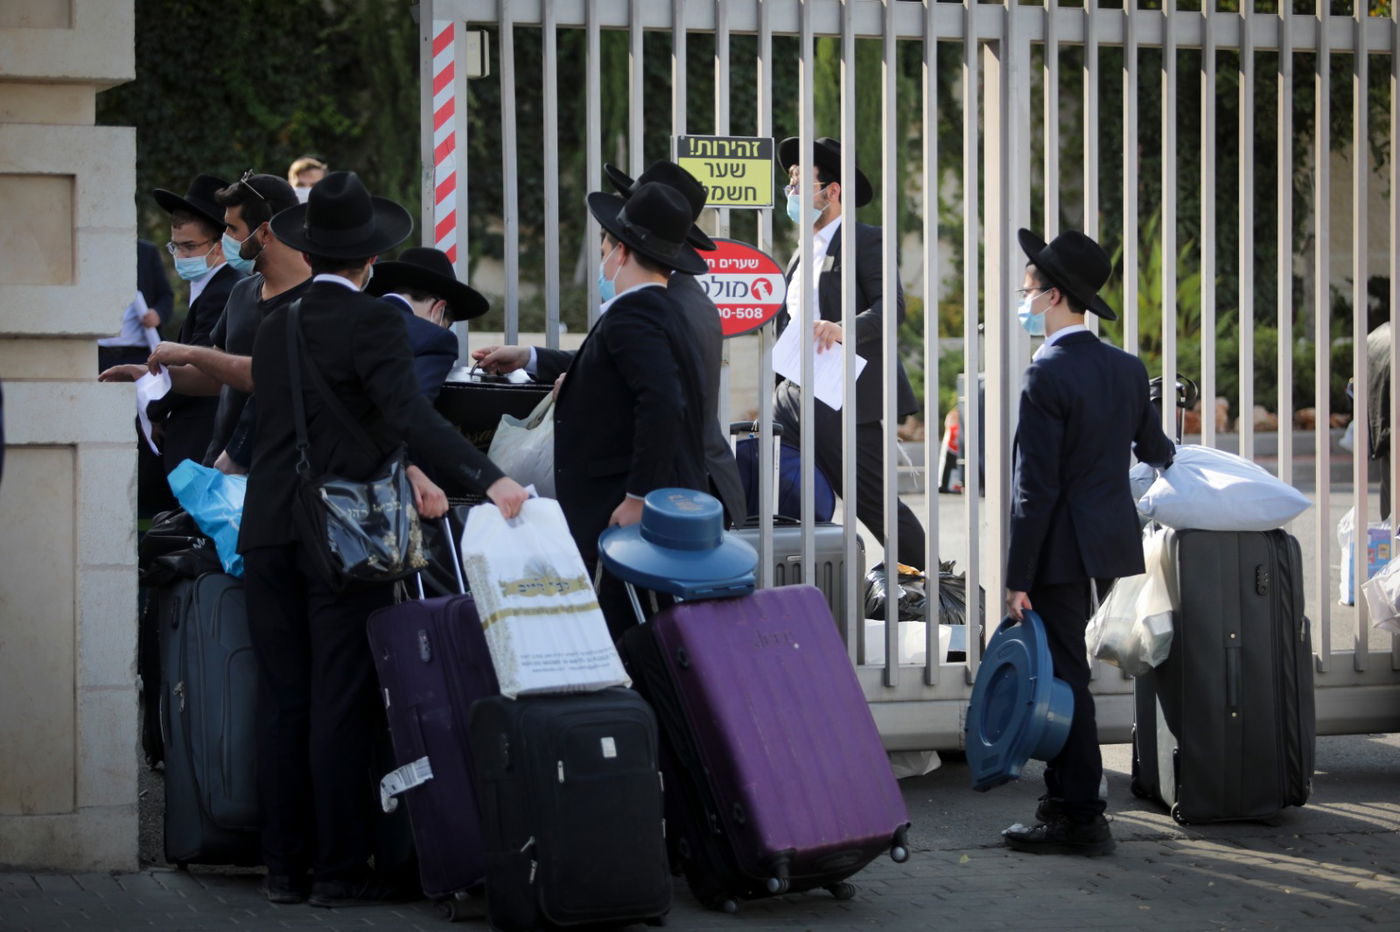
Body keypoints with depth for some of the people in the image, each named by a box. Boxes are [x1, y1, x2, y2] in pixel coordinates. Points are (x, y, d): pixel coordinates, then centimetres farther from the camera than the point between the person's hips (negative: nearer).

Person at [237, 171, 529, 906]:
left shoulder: (275, 326, 13)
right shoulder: (374, 323, -7)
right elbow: (411, 418, -22)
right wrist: (489, 479, -29)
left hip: (269, 534, 6)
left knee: (283, 702, 8)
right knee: (340, 704, -2)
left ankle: (284, 866, 12)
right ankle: (339, 869, 0)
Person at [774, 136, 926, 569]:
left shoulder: (867, 240, -5)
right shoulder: (802, 253, 22)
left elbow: (892, 306, -19)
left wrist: (846, 330, -36)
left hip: (846, 398, -8)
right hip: (795, 395, 8)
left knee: (874, 504, -4)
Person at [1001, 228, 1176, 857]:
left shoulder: (1046, 376, -17)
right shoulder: (1127, 368, 7)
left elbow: (1035, 488, -18)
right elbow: (1155, 447, 22)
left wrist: (1019, 577, -15)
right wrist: (1162, 458, 47)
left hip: (1062, 547, -8)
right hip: (1109, 538, 8)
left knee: (1064, 676, -2)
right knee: (1063, 669, 17)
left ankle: (1081, 819, 2)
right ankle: (1063, 800, 23)